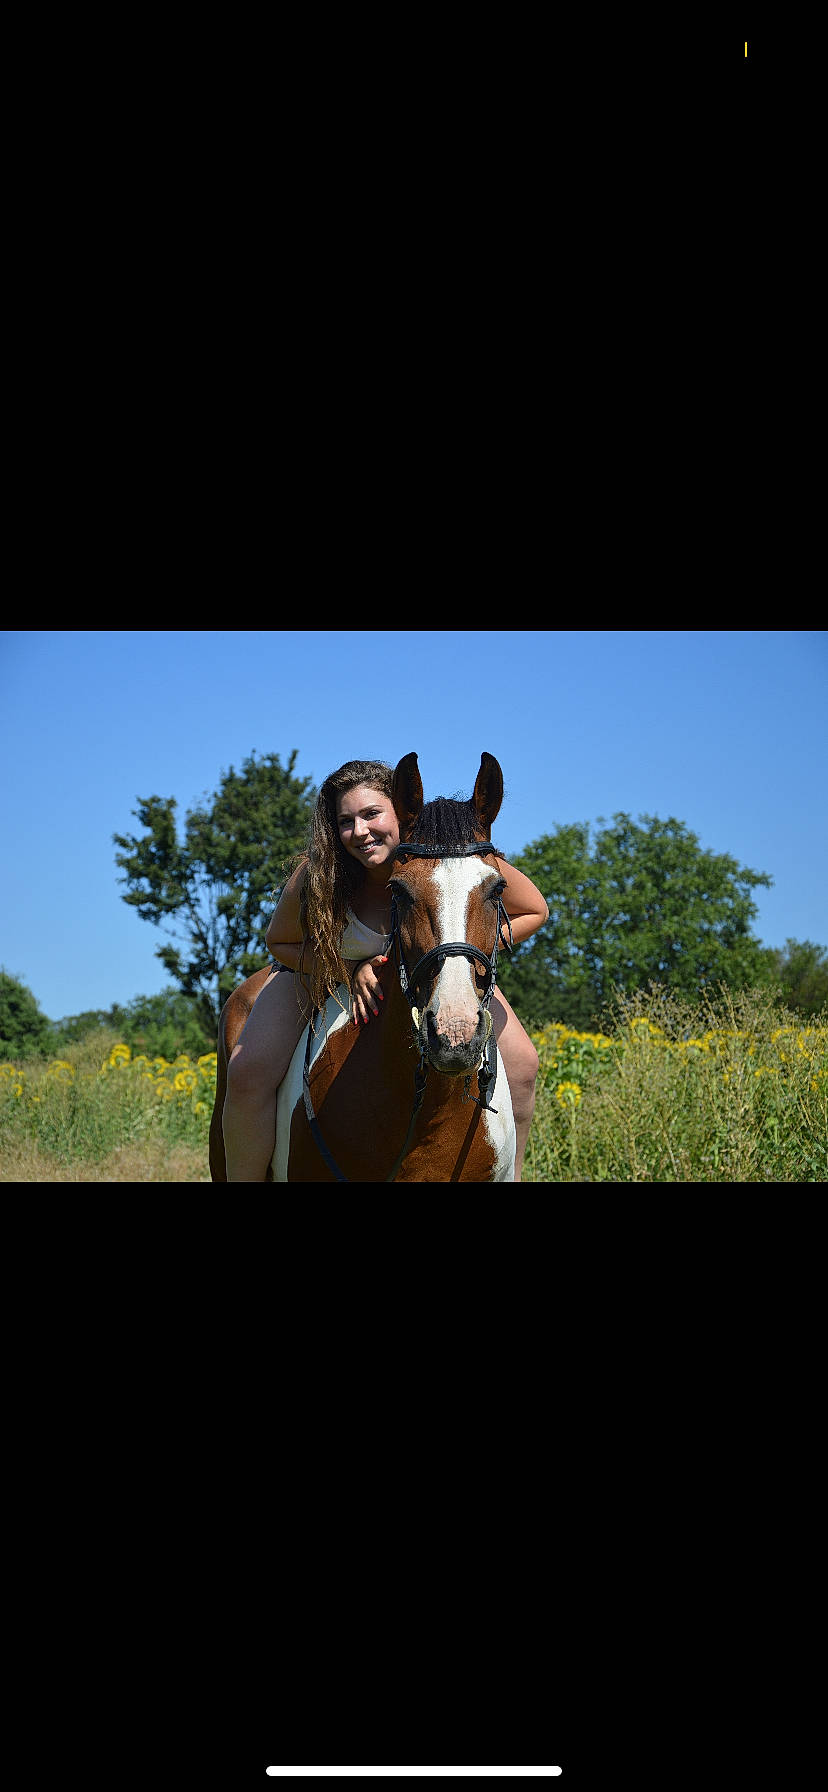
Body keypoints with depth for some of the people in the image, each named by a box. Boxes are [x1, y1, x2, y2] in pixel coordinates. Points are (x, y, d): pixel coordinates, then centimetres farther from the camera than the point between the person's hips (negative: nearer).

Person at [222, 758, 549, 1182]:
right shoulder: (315, 877, -33)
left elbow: (534, 912, -18)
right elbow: (279, 943, -14)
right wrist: (353, 970, -29)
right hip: (328, 971, -1)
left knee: (520, 1065, -12)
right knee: (248, 1074, -19)